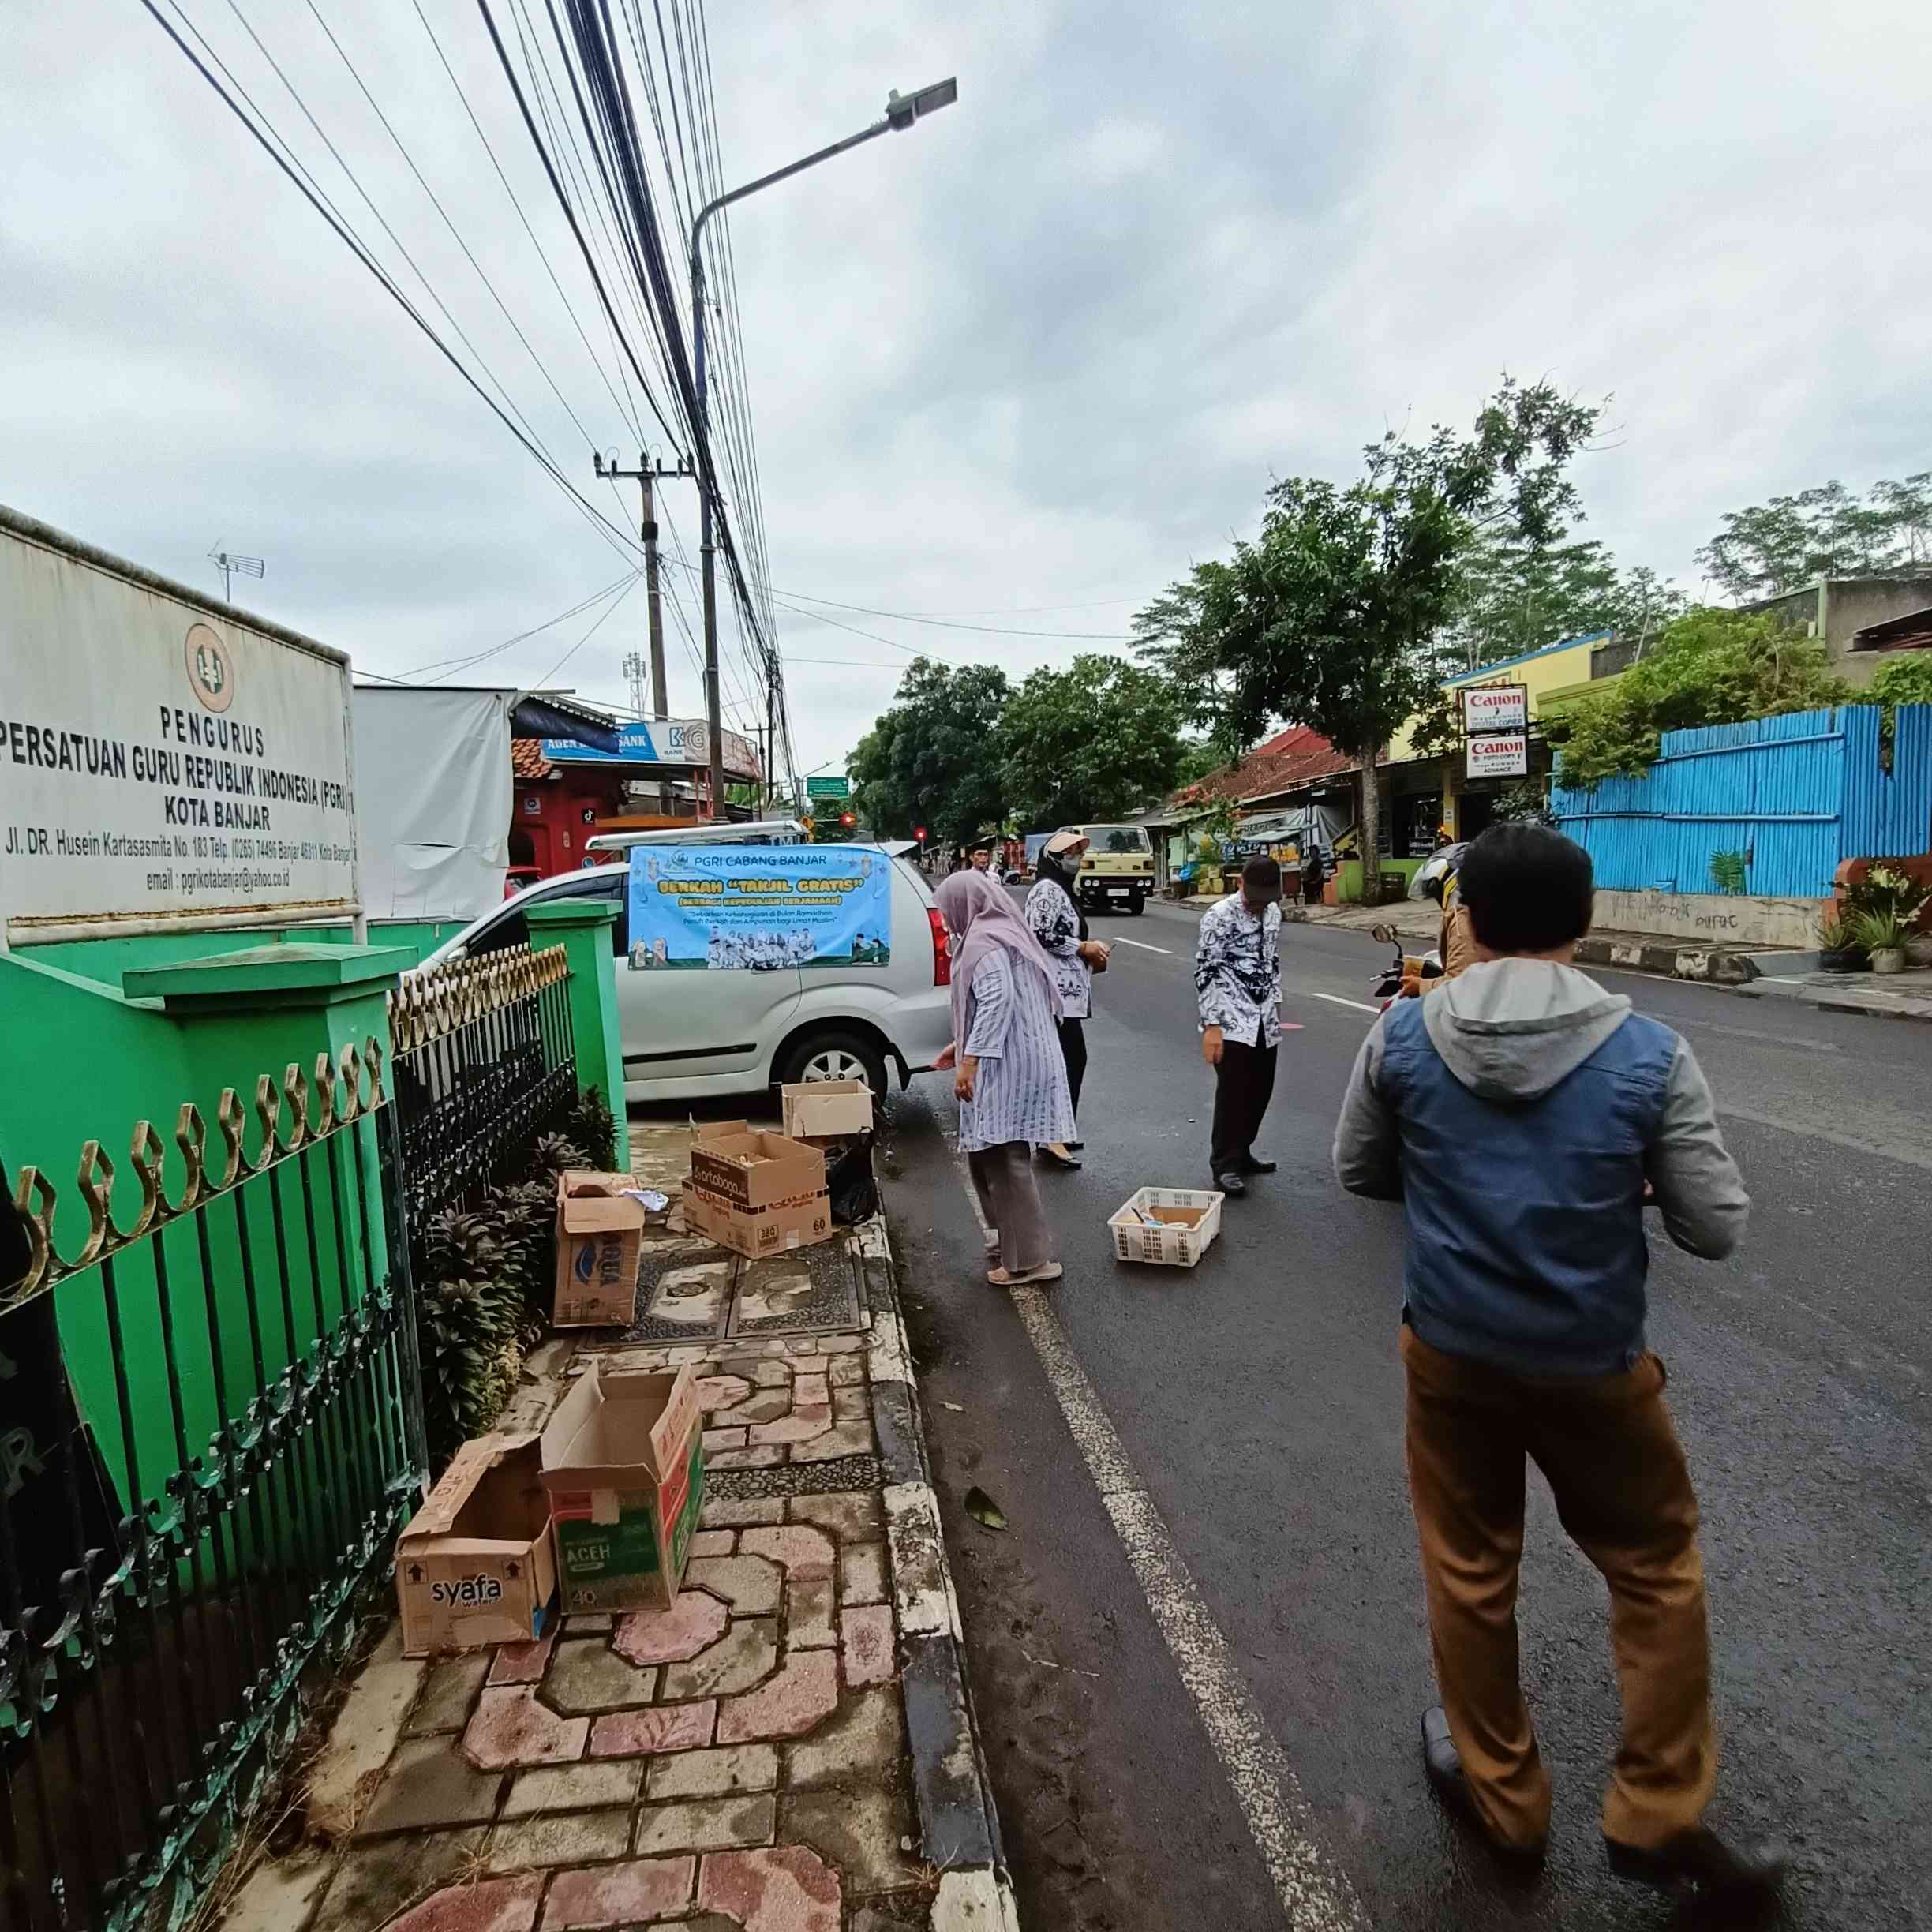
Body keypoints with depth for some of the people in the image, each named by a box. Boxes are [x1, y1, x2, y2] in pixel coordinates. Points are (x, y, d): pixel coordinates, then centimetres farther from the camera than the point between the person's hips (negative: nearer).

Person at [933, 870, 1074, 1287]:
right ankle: (1010, 1236, 31)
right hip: (1012, 1061, 10)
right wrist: (962, 1046, 27)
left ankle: (1030, 1258, 4)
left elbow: (997, 1001, -25)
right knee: (990, 1154, 19)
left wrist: (970, 1059, -26)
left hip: (1005, 1066, -10)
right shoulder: (1000, 934, 18)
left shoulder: (985, 942, -13)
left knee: (1004, 1159, -3)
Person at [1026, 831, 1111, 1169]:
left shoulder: (1063, 890, 21)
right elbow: (1041, 935, -21)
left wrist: (1091, 955, 12)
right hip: (1058, 989, -11)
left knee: (1068, 1060, 13)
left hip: (1066, 987, 11)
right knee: (1070, 1059, -11)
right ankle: (1052, 1137, -9)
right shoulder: (1048, 890, -11)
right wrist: (1084, 947, -13)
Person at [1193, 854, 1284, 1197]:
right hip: (1231, 1022, -7)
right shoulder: (1219, 916, -12)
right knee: (1233, 1092, -5)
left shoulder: (1272, 912, 9)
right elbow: (1205, 973, -14)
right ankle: (1224, 1165, 4)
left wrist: (1276, 1007, 18)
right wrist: (1211, 1025, -18)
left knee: (1260, 1091, 11)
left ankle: (1241, 1152, 26)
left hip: (1264, 1021, 7)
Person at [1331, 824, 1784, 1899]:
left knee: (1469, 1576, 21)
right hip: (1592, 1364, -1)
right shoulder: (1649, 1055, -15)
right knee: (1658, 1573, 25)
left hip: (1451, 1350, 2)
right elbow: (1717, 1229, -8)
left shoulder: (1404, 1036, -12)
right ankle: (1658, 1819, 36)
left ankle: (1505, 1799, 41)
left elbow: (1361, 1173, 1)